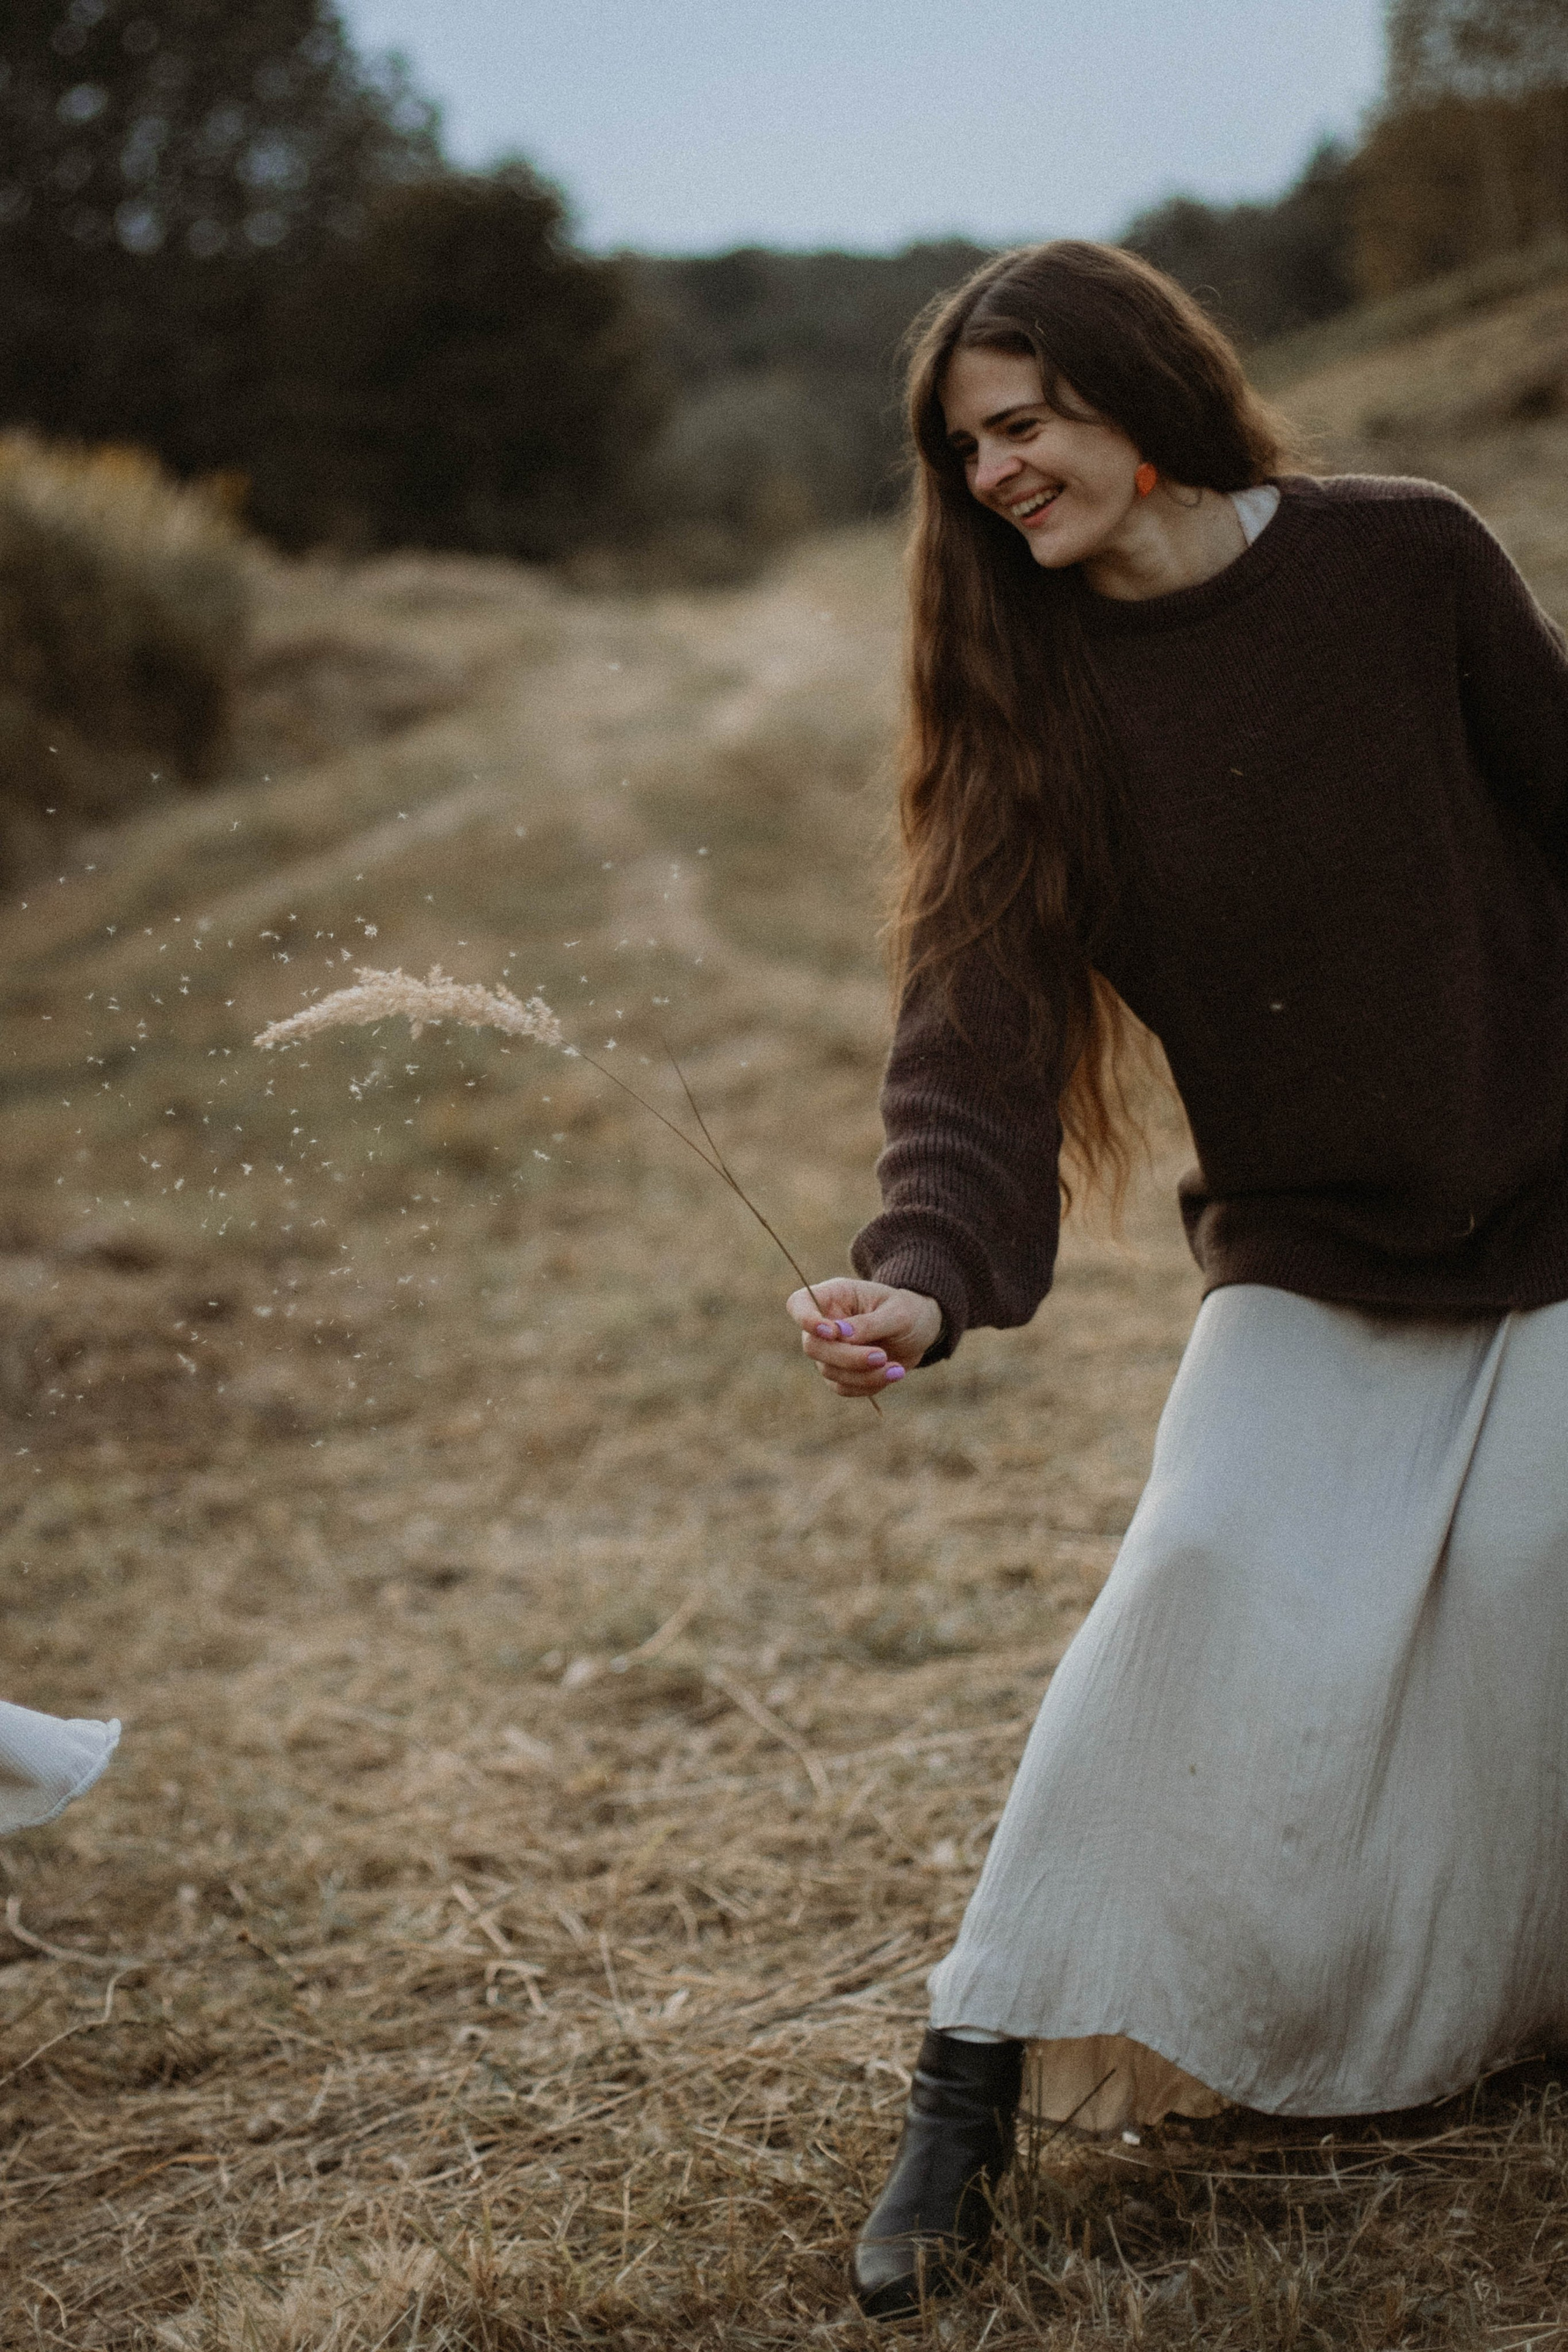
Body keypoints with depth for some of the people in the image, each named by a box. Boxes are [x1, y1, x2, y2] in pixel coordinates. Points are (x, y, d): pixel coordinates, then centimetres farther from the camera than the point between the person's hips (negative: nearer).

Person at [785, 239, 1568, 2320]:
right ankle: (978, 2079, -5)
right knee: (1213, 1584, -16)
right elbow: (981, 1014, -19)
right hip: (1308, 1256, 0)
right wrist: (926, 1268, -36)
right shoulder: (1037, 697, -8)